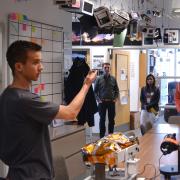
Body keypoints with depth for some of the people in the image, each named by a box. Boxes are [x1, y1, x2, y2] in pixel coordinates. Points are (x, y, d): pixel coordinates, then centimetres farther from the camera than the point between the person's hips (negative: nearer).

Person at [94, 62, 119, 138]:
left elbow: (116, 90, 10)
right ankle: (102, 136, 11)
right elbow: (95, 91, 0)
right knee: (102, 119, 4)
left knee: (111, 119, 8)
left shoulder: (113, 79, 4)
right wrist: (98, 100, -9)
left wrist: (115, 99, -1)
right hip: (102, 102, -2)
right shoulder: (99, 79, -2)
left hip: (111, 102, 2)